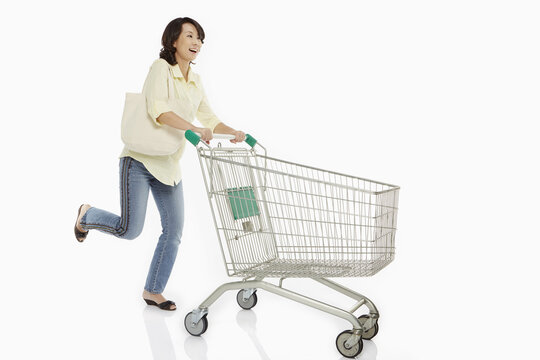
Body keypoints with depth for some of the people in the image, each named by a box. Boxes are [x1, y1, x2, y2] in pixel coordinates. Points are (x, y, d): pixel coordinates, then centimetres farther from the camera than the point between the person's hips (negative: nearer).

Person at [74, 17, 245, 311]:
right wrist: (193, 129, -39)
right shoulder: (161, 67, -11)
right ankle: (86, 215, 24)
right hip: (140, 159, -7)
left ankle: (152, 291, 19)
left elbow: (209, 119, 11)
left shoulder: (195, 82, 10)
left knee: (174, 231, 3)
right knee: (129, 229, -8)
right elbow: (157, 109, -26)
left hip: (170, 165, 7)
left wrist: (232, 132, -8)